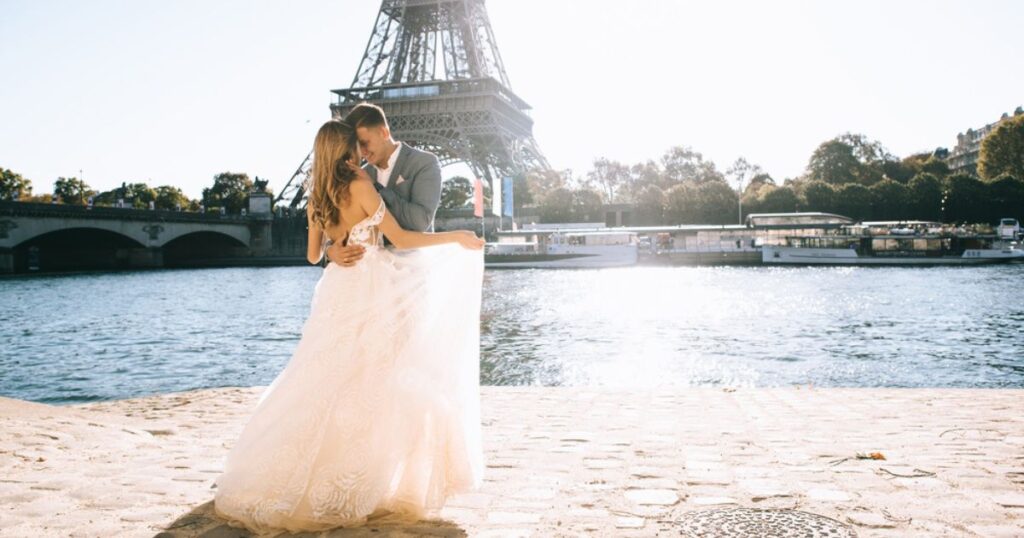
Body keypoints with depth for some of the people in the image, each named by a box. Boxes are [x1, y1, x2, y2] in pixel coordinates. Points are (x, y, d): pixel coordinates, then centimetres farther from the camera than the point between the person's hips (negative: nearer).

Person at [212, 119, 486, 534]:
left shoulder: (317, 196, 11)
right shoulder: (360, 185, -10)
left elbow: (313, 256, 20)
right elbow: (400, 239, -10)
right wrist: (456, 238, -4)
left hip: (338, 290, 8)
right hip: (367, 292, -7)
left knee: (327, 386, 15)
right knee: (372, 387, -2)